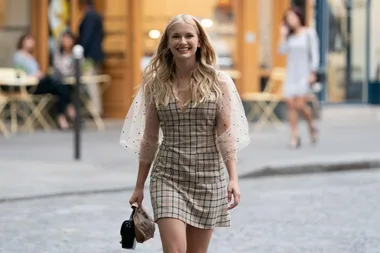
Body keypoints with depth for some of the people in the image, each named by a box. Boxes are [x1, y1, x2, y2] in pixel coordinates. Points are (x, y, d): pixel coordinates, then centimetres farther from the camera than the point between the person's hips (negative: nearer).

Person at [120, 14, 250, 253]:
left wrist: (233, 178, -15)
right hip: (168, 176, 0)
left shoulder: (218, 82, -2)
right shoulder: (156, 83, 3)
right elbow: (149, 138, 8)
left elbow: (226, 133, -4)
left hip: (208, 177, 0)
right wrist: (139, 186, 10)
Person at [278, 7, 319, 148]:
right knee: (291, 105, -3)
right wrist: (282, 35, -6)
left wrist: (312, 73, -12)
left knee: (300, 104, -13)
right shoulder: (289, 35, 11)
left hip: (304, 73, -5)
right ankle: (295, 137, 1)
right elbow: (282, 51, 0)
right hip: (291, 73, 5)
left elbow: (314, 54, -5)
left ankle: (311, 127, 13)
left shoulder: (309, 33, -3)